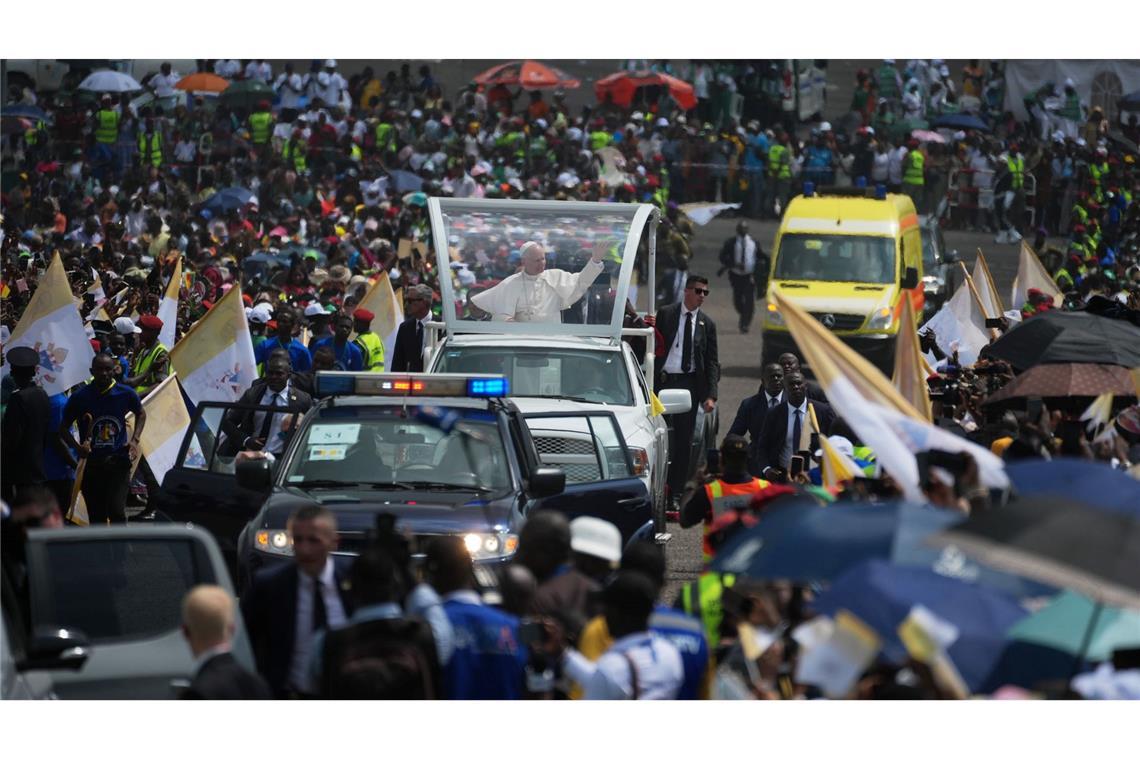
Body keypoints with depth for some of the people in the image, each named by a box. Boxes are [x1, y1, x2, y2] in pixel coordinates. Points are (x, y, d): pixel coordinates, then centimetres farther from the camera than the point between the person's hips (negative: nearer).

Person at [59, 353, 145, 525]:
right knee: (96, 517, 7)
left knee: (116, 510, -16)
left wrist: (134, 440, 4)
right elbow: (64, 428, 6)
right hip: (91, 463, 1)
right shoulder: (79, 397, -4)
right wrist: (78, 447, -12)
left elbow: (141, 414, 19)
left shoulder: (126, 394, -2)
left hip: (118, 461, -1)